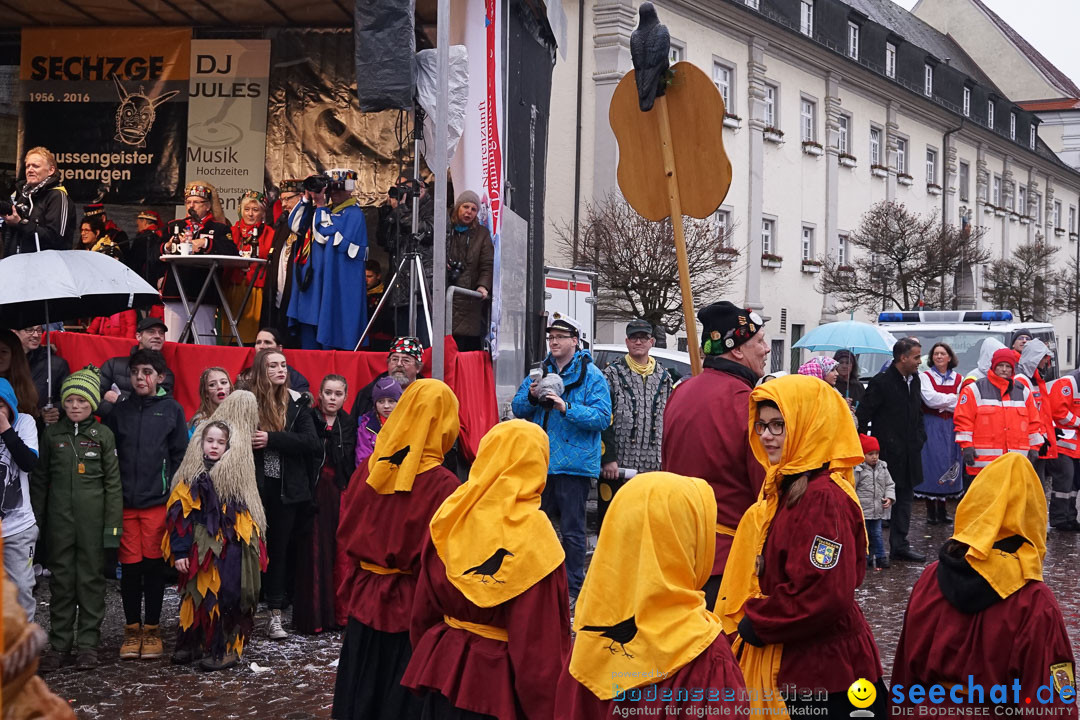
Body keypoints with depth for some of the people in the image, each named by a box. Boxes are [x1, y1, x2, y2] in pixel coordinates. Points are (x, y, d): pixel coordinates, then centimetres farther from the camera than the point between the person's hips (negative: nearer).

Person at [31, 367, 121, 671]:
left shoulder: (103, 435, 1)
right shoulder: (52, 434, 6)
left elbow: (113, 483, 1)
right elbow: (39, 480, 10)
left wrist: (113, 525, -4)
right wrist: (36, 520, 4)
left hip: (93, 518, -2)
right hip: (59, 518, 2)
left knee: (91, 578, 2)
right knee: (61, 579, 5)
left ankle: (88, 644, 9)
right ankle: (60, 645, 12)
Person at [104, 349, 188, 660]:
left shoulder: (172, 409, 3)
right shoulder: (119, 410, 8)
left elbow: (180, 455, 1)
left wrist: (174, 494, -5)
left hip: (158, 502, -2)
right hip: (124, 502, 2)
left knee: (154, 565, 5)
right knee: (130, 566, 5)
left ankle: (152, 629, 16)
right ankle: (132, 629, 17)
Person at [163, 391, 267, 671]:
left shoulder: (236, 477, 2)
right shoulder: (190, 477, 1)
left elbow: (245, 518, 7)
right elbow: (178, 516, -1)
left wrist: (251, 550, 2)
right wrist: (179, 551, -7)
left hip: (227, 551, -1)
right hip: (196, 550, 1)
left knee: (224, 597, -3)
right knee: (194, 596, 7)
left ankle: (225, 649, 6)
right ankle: (190, 644, 21)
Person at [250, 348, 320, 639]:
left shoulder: (297, 403, 2)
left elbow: (311, 442, -8)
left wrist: (272, 439, -16)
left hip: (287, 488, 2)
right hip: (254, 485, -1)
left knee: (280, 549, 7)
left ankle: (275, 615, 12)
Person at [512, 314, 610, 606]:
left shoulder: (592, 376, -5)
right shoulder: (540, 372, 13)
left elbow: (602, 417, -15)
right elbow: (518, 409, 13)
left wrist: (566, 407, -25)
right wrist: (531, 397, -8)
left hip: (574, 463, -6)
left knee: (571, 530, -1)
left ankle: (573, 590, 7)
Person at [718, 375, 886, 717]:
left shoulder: (823, 497, -20)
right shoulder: (783, 486, 11)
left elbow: (826, 594, -26)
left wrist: (755, 624, -16)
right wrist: (749, 621, 7)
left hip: (819, 672, -9)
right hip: (783, 663, 9)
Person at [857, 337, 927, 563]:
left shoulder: (915, 381, 11)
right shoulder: (881, 382, -13)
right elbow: (862, 416, -10)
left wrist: (919, 438, 12)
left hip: (909, 454, 7)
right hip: (887, 454, -7)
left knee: (904, 498, 10)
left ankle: (900, 546, 17)